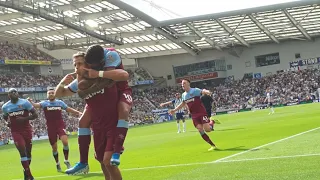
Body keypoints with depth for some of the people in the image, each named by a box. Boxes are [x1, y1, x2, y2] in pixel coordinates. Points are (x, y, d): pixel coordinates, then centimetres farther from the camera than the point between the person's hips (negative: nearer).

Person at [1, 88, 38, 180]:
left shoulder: (25, 102, -7)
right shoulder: (5, 107, 1)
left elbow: (35, 115, -6)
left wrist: (24, 118, -19)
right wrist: (8, 122, 2)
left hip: (26, 130, 0)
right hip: (16, 132, 0)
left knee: (28, 152, 8)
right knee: (22, 151, -12)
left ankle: (26, 171, 29)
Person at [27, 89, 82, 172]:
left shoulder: (60, 102, 7)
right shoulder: (44, 103, 0)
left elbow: (69, 109, 16)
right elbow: (36, 105, -18)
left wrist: (78, 112, 4)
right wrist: (30, 102, -39)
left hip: (60, 125, 0)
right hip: (51, 127, 0)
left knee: (65, 141, -22)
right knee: (54, 147, 6)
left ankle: (66, 160, -5)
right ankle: (57, 163, 27)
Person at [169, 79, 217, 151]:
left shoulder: (195, 90, -11)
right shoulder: (184, 95, 10)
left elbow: (203, 91, -28)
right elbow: (183, 103, 29)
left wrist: (207, 92, -53)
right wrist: (174, 110, 27)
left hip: (202, 113, -6)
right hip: (194, 116, 6)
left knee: (207, 129, -15)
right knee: (200, 131, -4)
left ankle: (212, 122, 20)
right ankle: (213, 145, 5)